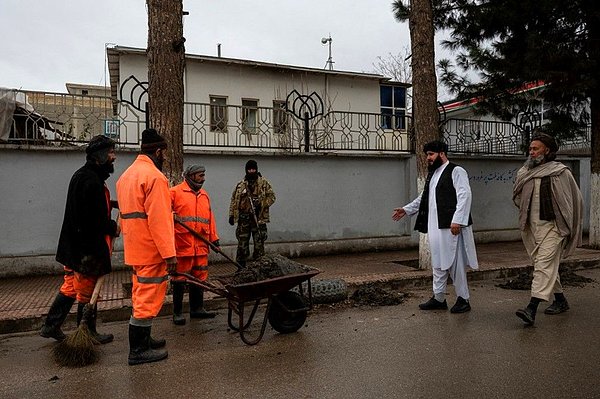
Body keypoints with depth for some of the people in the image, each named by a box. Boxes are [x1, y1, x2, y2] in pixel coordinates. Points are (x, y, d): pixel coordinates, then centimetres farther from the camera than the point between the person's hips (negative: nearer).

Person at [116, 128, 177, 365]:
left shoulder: (126, 175, 16)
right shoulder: (154, 176, -16)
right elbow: (158, 219, -22)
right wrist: (169, 253, -20)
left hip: (134, 249, 10)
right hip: (151, 249, -10)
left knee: (142, 295, 19)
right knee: (149, 298, -2)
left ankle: (143, 340, 31)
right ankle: (138, 350, 6)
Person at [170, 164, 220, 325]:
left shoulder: (204, 195, 18)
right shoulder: (175, 192, -2)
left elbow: (209, 218, 18)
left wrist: (214, 238, 16)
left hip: (201, 246, 6)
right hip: (182, 245, -6)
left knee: (199, 279, 13)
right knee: (179, 280, 4)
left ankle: (197, 308, 26)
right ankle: (177, 312, 16)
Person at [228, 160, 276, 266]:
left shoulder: (264, 183, 5)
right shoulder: (240, 185, 11)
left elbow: (271, 196, 3)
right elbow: (234, 200, 13)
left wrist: (261, 204, -11)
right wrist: (231, 215, 6)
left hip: (259, 218, -2)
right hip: (243, 219, 2)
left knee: (259, 245, 2)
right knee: (242, 244, 6)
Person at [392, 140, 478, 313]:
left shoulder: (456, 171, -6)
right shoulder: (432, 174, 19)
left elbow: (464, 196, -15)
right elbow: (423, 198, 27)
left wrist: (457, 220, -22)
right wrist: (406, 210, 20)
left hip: (451, 227, -8)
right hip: (435, 227, 8)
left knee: (455, 262, 0)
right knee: (438, 263, 13)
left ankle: (463, 299, 14)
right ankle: (438, 299, 23)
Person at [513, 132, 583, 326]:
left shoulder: (560, 172, -5)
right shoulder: (525, 173, 10)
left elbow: (575, 199, -1)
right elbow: (517, 197, 21)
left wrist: (570, 228, -1)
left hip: (552, 226, -6)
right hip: (531, 226, 6)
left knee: (544, 264, -14)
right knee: (548, 266, 16)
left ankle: (532, 308, -22)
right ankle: (560, 300, 33)